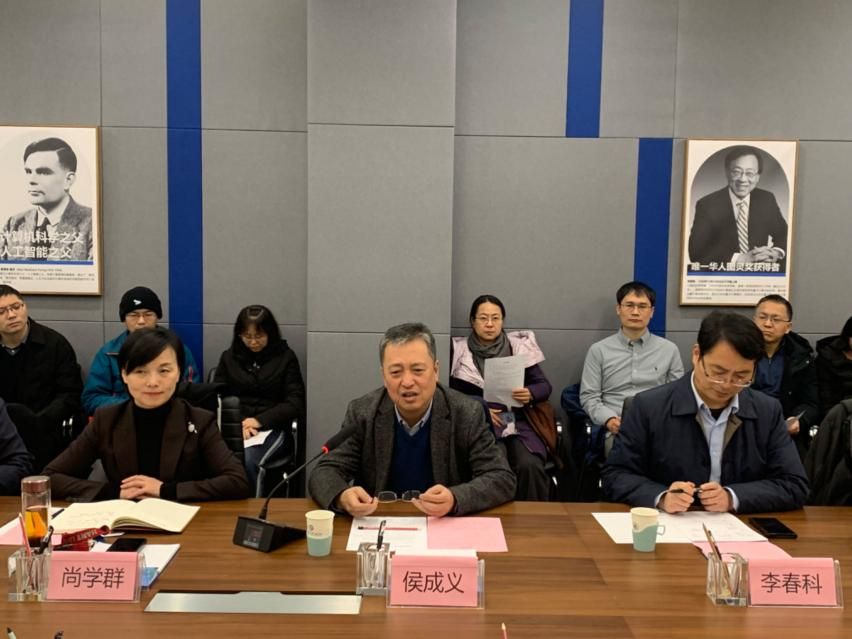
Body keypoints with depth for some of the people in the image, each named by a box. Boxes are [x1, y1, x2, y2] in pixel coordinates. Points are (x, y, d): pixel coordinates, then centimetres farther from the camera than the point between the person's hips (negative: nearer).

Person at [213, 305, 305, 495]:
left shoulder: (285, 357, 7)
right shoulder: (229, 357, 15)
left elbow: (295, 403, 1)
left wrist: (259, 421, -12)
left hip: (271, 428, -2)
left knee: (248, 461, -34)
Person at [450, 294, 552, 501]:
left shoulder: (519, 345, 11)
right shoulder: (458, 351, 6)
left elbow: (545, 386, 11)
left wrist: (530, 394, -11)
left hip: (516, 423, 2)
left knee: (530, 466, -26)